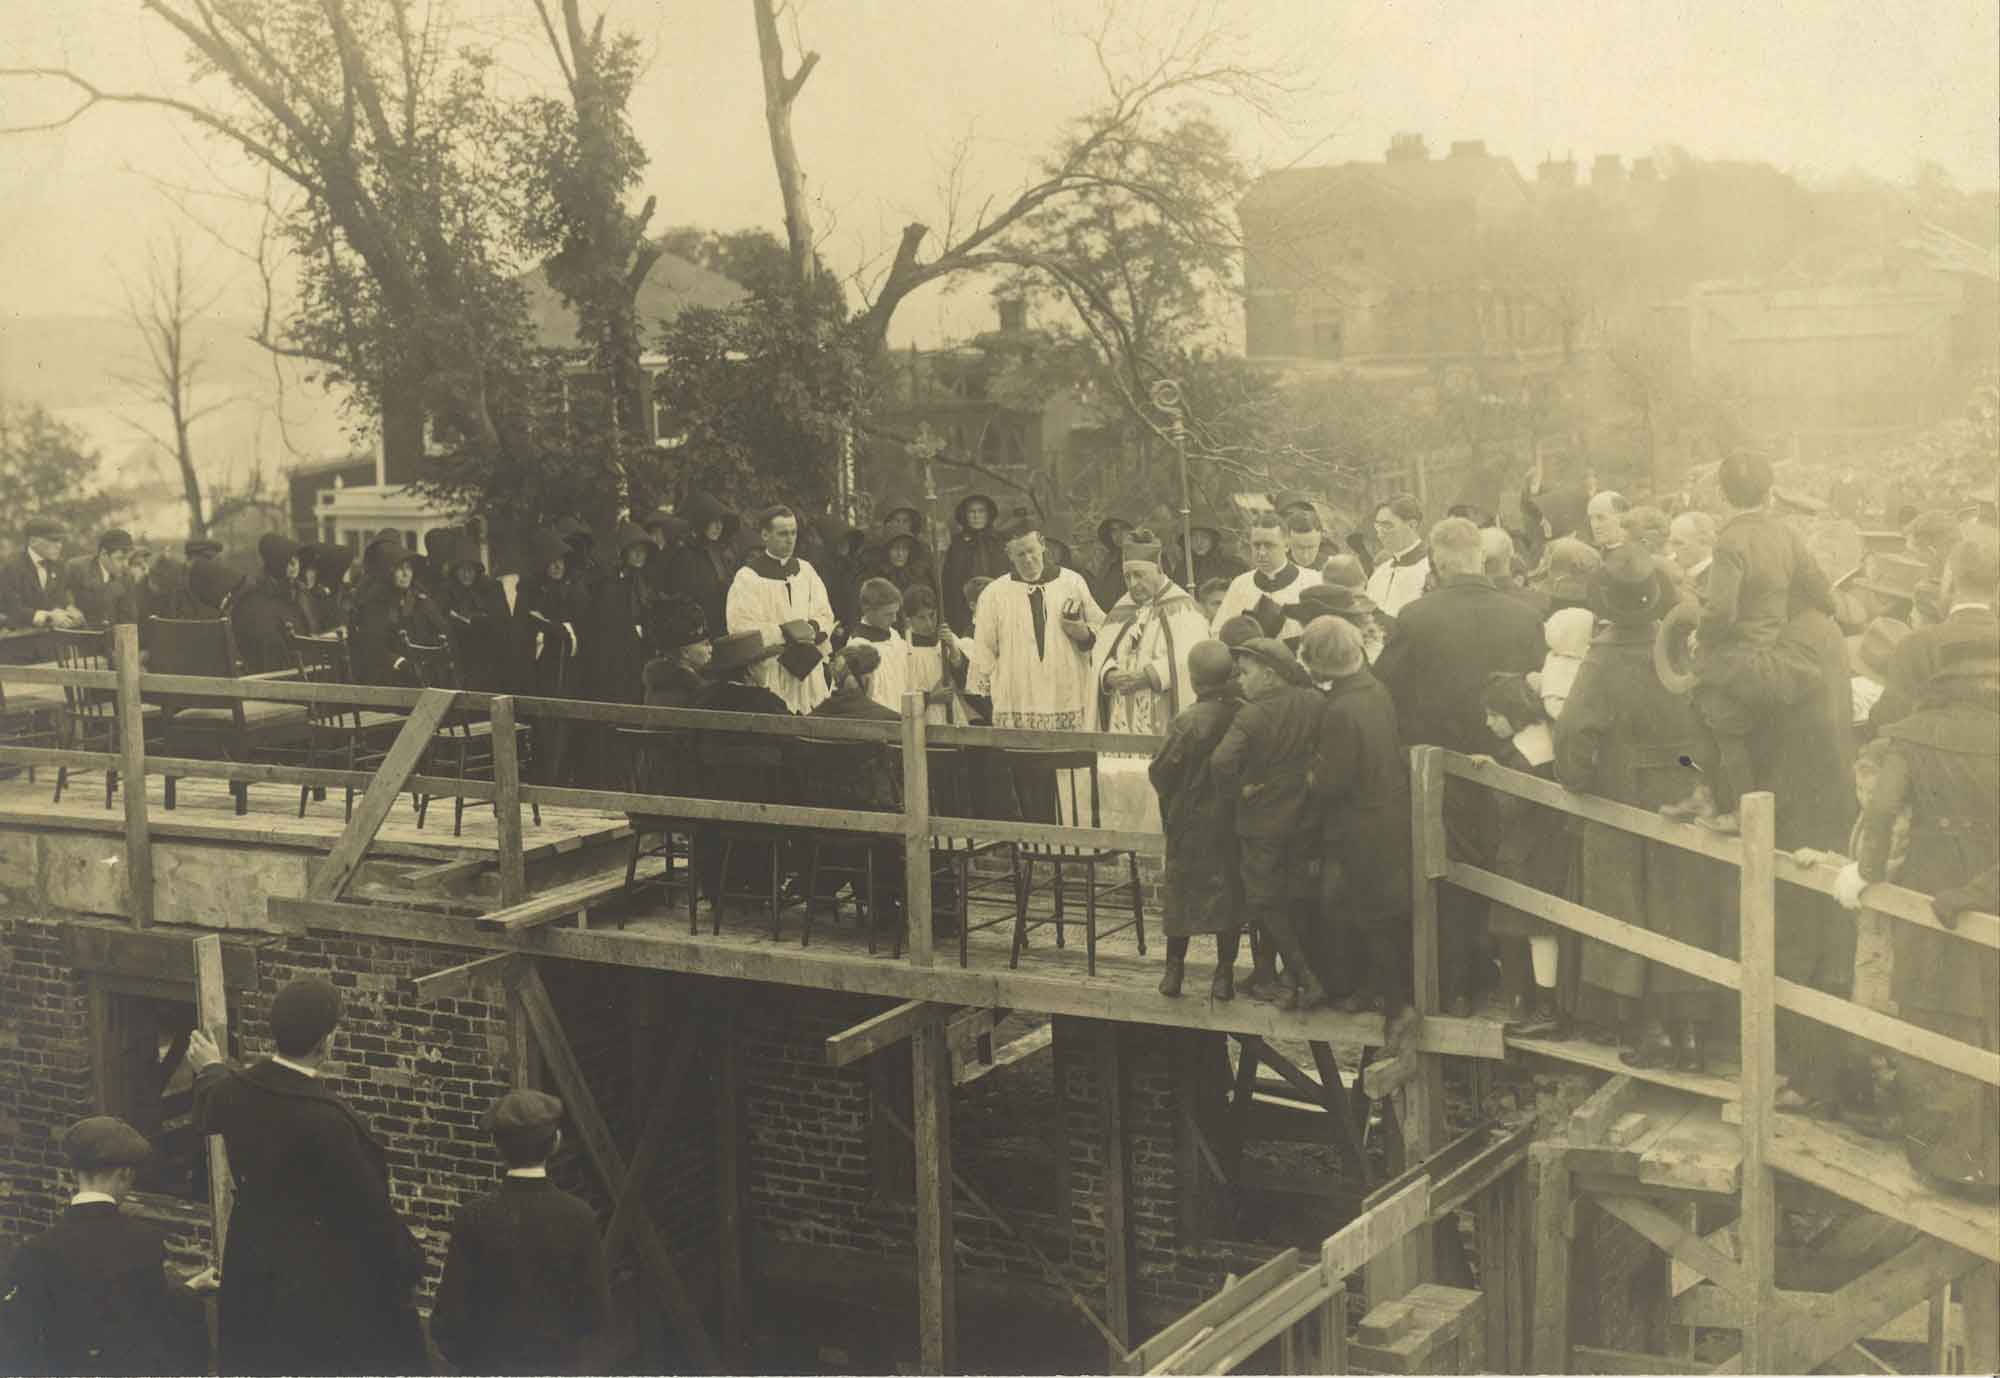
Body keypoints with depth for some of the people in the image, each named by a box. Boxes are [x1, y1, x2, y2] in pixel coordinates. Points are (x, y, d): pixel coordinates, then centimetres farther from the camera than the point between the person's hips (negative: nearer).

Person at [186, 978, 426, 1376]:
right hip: (328, 1290, -7)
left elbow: (210, 1111, 25)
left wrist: (210, 1070, 48)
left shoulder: (238, 1092, -3)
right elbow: (370, 1210, -18)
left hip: (255, 1280, 8)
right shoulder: (325, 1118, -26)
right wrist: (409, 1269, -3)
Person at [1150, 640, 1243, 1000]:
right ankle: (1225, 974, 12)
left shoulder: (1187, 721, -19)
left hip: (1191, 822, -3)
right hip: (1234, 820, 3)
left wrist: (1170, 806, 5)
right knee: (1230, 890, 10)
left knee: (1182, 891, 10)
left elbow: (1161, 772, -13)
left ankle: (1175, 969, 16)